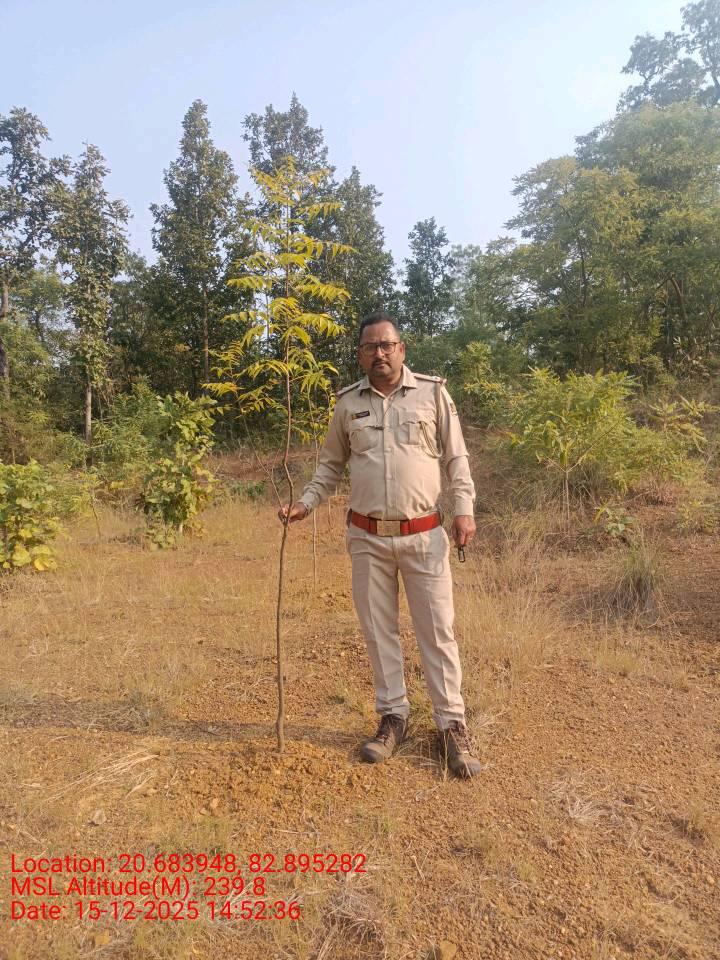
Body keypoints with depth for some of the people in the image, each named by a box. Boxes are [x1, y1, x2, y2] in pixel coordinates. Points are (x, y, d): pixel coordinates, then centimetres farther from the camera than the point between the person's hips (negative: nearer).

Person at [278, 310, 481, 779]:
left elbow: (456, 457, 3)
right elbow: (331, 464, 14)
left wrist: (465, 508, -8)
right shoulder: (348, 402, 6)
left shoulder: (432, 392, 1)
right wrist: (306, 503, 1)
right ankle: (393, 717, 27)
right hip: (367, 538, 2)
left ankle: (452, 724, 17)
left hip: (425, 535, -2)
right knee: (379, 630, 11)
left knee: (438, 630, 3)